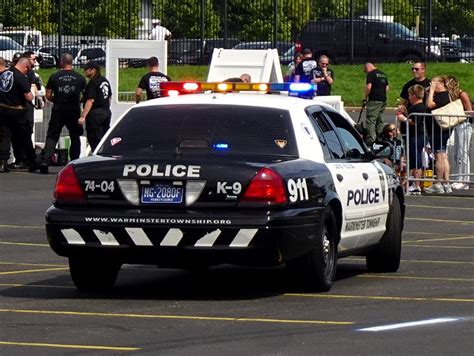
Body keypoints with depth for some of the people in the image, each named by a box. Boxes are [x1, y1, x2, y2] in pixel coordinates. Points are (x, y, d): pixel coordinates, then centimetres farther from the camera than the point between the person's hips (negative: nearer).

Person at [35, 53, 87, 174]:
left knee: (52, 137, 2)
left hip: (58, 110, -1)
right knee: (75, 137, 14)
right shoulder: (80, 78, 2)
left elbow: (48, 95, 1)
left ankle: (44, 162, -12)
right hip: (74, 110, 1)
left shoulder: (54, 77, 0)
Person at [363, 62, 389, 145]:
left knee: (370, 120, -8)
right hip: (383, 100, 8)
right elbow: (387, 88, 19)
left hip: (374, 100, -8)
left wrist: (365, 97, -4)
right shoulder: (383, 74, 17)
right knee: (380, 120, 15)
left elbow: (368, 87, -15)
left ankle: (370, 140, -14)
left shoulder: (371, 74, -8)